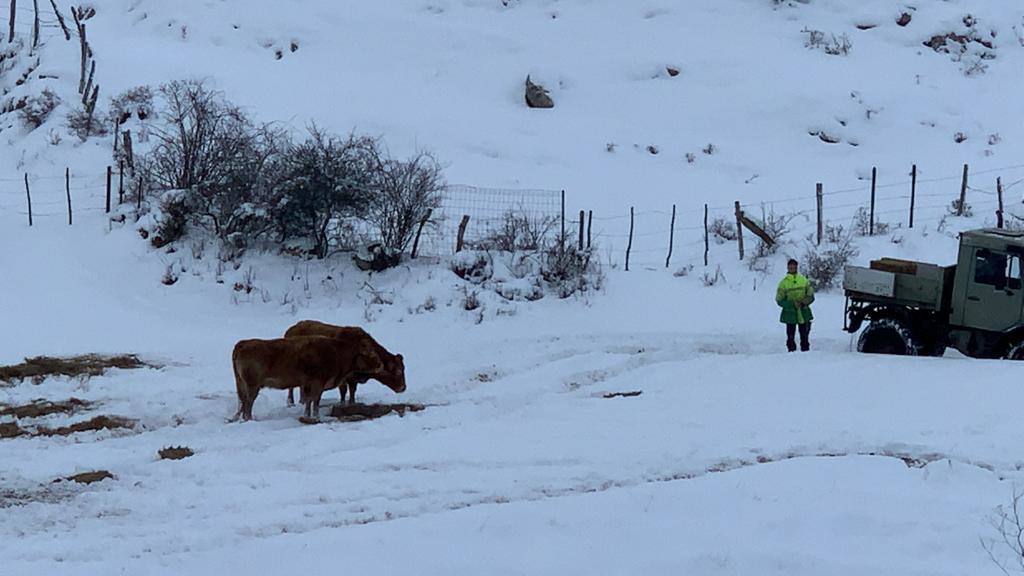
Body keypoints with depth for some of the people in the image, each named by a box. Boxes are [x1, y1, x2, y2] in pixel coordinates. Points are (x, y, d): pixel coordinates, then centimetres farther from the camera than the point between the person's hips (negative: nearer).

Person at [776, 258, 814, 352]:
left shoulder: (804, 280, 6)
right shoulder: (784, 283, -1)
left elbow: (811, 296, 10)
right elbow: (779, 300, -3)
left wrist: (805, 302, -11)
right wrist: (792, 304, -16)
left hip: (804, 314, 2)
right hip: (790, 315, -2)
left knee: (805, 337, 6)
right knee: (791, 337, 0)